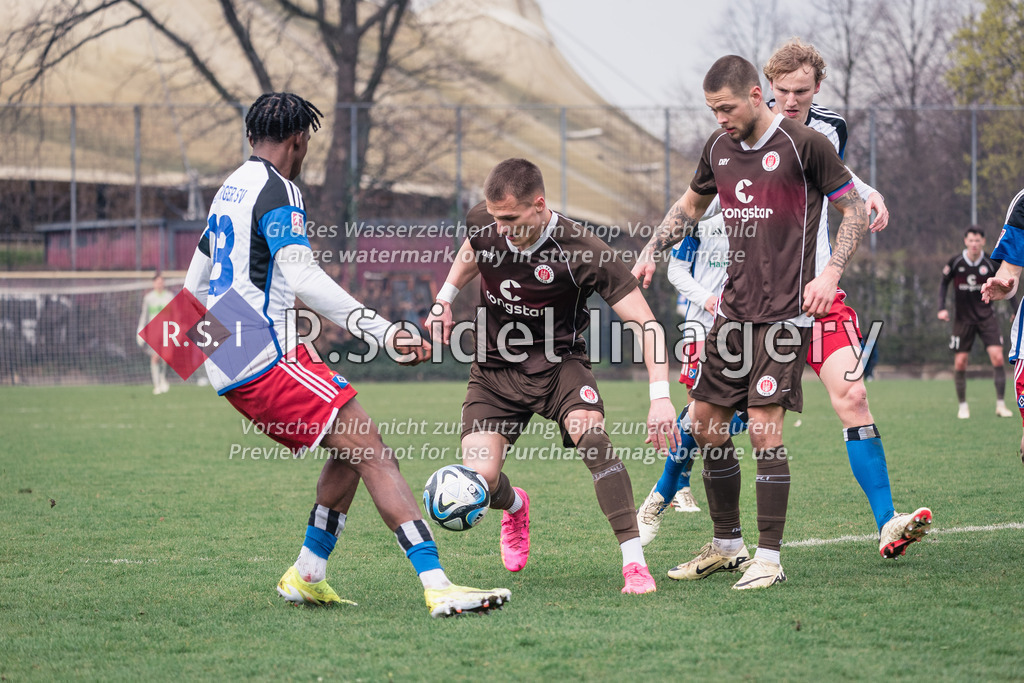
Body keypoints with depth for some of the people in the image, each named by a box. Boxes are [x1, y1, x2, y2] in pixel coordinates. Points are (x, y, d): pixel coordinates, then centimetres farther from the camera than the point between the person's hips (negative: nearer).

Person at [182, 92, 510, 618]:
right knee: (373, 453, -15)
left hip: (228, 366, 10)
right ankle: (438, 587, -24)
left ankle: (306, 576, 18)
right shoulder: (277, 190, -9)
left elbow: (195, 287, 29)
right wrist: (384, 332, -25)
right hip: (267, 360, -10)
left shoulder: (229, 191, 20)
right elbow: (302, 279, -22)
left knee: (350, 452, 18)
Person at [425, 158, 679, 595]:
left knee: (588, 431, -35)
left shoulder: (583, 253, -24)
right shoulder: (483, 222, -11)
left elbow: (646, 323, -24)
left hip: (557, 362, -3)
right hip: (493, 369, 3)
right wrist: (445, 298, 12)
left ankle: (634, 563, -28)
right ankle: (514, 507, 29)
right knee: (479, 484, -14)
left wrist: (660, 396, -33)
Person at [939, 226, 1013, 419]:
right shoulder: (955, 262, -7)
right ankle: (963, 405, 14)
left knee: (997, 358, -12)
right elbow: (944, 284, 6)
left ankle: (1000, 404, -5)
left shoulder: (991, 264, -5)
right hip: (963, 318, 0)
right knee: (960, 363, -3)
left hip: (986, 316, 0)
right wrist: (942, 308, -6)